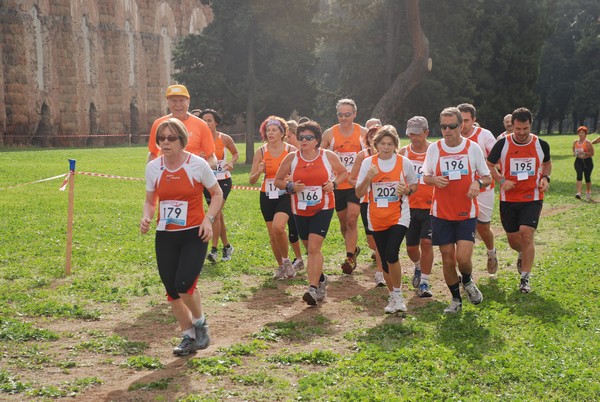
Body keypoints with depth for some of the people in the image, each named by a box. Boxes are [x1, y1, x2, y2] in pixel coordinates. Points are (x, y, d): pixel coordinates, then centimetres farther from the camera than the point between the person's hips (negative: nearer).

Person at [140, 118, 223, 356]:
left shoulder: (197, 164, -8)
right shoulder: (153, 167, 2)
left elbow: (217, 194, 4)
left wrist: (208, 219, -11)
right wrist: (146, 217, -6)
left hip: (194, 235, -4)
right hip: (165, 237, 4)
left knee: (184, 284, -19)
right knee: (172, 291, 4)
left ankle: (200, 322, 11)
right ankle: (189, 336, 24)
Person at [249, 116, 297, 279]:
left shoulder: (291, 150, -4)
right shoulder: (261, 152, 1)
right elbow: (252, 180, 3)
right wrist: (259, 171, -16)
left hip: (285, 194, -3)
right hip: (267, 196, 3)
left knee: (278, 226, -25)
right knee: (272, 234, 8)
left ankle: (286, 260, -2)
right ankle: (281, 265, 29)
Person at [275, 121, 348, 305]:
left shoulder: (328, 156, -4)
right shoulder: (291, 158, -2)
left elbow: (344, 173, 11)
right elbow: (278, 180, 6)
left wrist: (333, 183, -9)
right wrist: (290, 187, -15)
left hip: (323, 209, -3)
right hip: (300, 210, 3)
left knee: (314, 247, -16)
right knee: (310, 249, 14)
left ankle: (313, 288, -16)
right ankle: (321, 279, 38)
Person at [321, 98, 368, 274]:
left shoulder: (363, 133, 0)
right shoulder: (329, 133, 1)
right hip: (337, 185, 2)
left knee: (352, 219, -16)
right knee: (343, 222, 12)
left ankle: (350, 257, -11)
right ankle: (353, 249, 35)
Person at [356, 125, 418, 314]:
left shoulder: (404, 162, -3)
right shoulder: (368, 163, -1)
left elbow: (414, 185, 10)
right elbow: (359, 193, -2)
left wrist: (407, 190, -12)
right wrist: (368, 178, -19)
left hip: (399, 216, -2)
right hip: (377, 218, 3)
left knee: (391, 254, -20)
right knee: (385, 260, 9)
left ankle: (398, 295, -1)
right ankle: (393, 297, 27)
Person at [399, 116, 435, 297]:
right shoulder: (404, 153, 3)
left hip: (430, 207, -3)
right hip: (410, 206, 3)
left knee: (426, 242, -12)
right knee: (411, 247, 11)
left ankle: (424, 282, 0)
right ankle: (418, 267, 44)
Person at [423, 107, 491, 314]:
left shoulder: (473, 148, -2)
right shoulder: (433, 149, 1)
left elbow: (487, 177, 5)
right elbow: (426, 176, 10)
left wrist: (478, 183, -18)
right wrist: (435, 180, -13)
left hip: (467, 213, -2)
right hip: (441, 213, 2)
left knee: (463, 258, -12)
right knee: (448, 260, 5)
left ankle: (467, 281, 22)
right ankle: (456, 299, 25)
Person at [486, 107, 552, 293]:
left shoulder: (541, 145, -2)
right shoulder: (502, 144, -6)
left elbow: (547, 163, 17)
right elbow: (488, 165, 3)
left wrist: (545, 178, -2)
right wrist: (501, 180, -13)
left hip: (532, 198, -1)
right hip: (508, 199, 1)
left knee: (526, 233, -16)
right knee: (512, 239, 9)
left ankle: (525, 278, -4)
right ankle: (523, 254, 47)